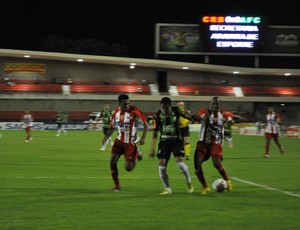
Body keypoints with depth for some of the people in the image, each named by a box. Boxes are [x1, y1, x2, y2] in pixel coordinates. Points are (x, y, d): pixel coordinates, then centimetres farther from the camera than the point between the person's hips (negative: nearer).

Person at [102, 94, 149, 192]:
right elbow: (111, 128, 12)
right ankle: (117, 186, 4)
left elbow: (145, 124, -12)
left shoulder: (134, 111, -16)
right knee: (112, 161, -12)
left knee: (128, 168, -4)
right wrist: (106, 137, -6)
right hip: (119, 140, 4)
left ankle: (136, 157, 30)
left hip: (130, 143, -4)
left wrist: (143, 137, -23)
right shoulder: (115, 113, -1)